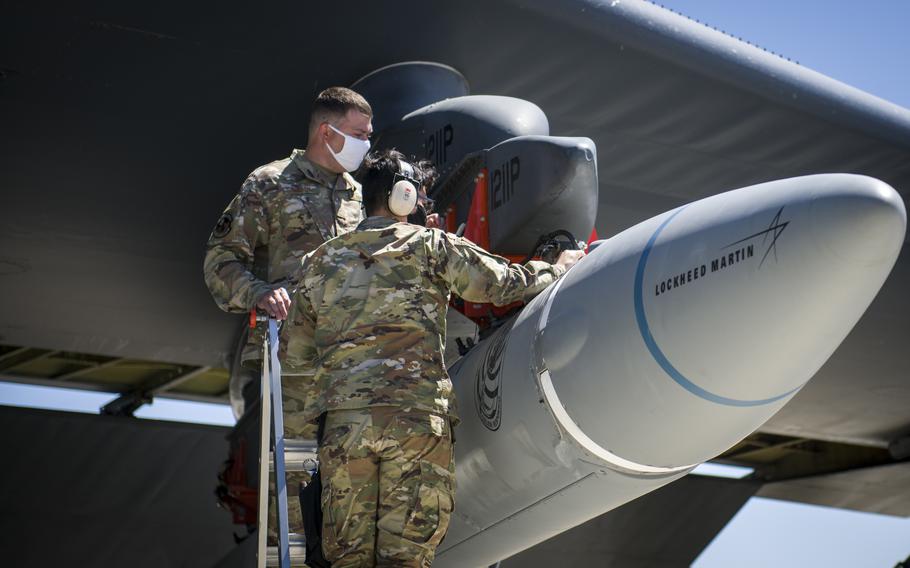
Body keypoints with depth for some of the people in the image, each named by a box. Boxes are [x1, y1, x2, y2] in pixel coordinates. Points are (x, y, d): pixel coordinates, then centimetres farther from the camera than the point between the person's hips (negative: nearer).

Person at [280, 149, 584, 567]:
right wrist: (558, 268, 29)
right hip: (418, 416, -3)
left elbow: (293, 357, 21)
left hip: (343, 418, 3)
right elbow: (504, 283, 10)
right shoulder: (431, 246, 6)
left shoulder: (320, 262, 18)